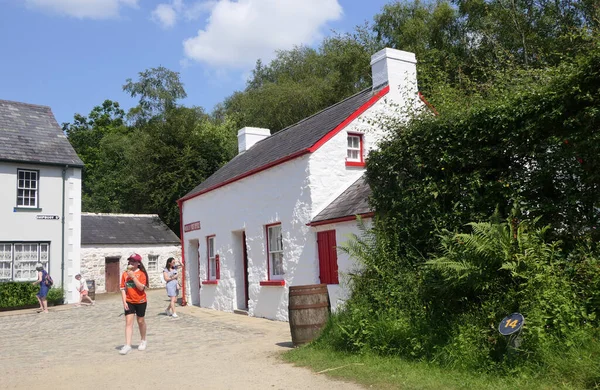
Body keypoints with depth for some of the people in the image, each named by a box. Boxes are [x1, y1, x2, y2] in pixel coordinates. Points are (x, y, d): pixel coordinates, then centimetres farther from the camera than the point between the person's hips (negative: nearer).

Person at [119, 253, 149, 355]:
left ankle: (143, 341, 33)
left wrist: (133, 276, -23)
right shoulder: (125, 274, 1)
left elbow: (141, 287, -19)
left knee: (141, 321, 12)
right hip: (129, 302, 2)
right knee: (128, 322, -7)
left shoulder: (141, 274, -8)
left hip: (140, 301, -2)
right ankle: (127, 345, -9)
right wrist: (124, 302, -6)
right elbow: (123, 289, 2)